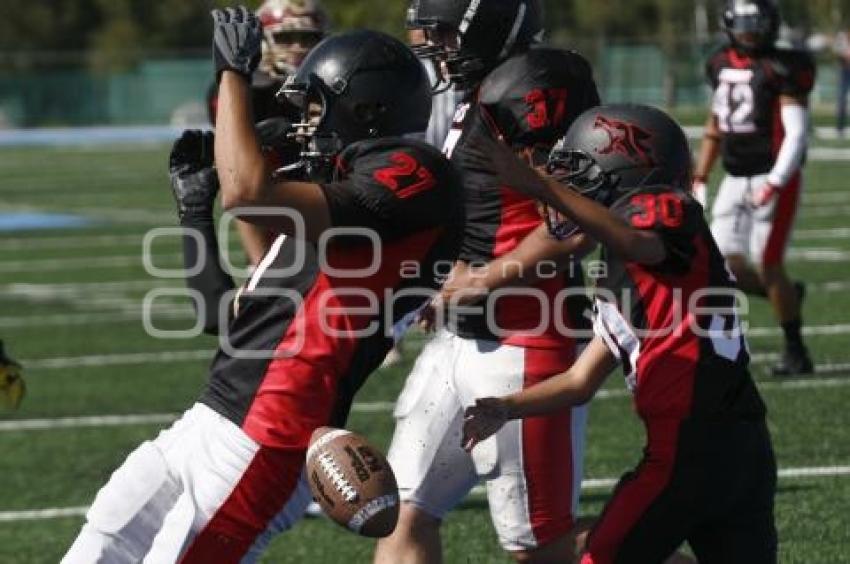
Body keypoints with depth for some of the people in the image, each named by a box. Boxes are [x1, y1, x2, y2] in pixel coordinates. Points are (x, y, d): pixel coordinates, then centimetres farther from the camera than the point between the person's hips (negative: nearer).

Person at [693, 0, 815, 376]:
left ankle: (796, 352, 8)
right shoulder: (723, 66, 9)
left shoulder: (781, 71, -12)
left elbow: (796, 134, -16)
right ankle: (788, 296, 26)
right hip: (735, 180, 7)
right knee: (723, 268, -1)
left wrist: (775, 183, -25)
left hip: (774, 180, -7)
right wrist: (699, 178, 19)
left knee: (767, 266, -7)